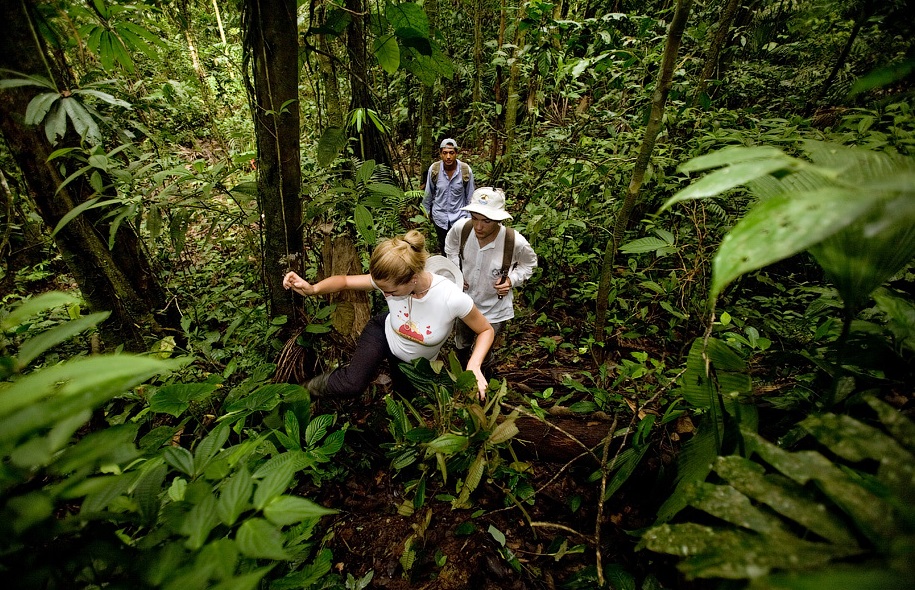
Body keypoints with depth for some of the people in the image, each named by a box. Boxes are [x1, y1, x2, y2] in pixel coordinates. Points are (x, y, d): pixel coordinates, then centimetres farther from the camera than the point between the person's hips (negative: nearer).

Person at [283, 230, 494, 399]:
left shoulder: (453, 299, -39)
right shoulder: (390, 281, -30)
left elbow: (486, 331, -22)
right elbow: (345, 280, -15)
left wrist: (474, 366, -38)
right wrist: (313, 289, -35)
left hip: (416, 362, 1)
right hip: (384, 333, 0)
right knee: (352, 384, -23)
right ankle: (308, 389, 8)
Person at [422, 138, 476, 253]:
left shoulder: (466, 170, -17)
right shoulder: (434, 169, -14)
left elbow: (469, 196, -5)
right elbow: (429, 193, 1)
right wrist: (427, 210, 12)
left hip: (459, 217, -1)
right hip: (439, 216, 2)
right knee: (442, 246, 20)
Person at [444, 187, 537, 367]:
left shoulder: (515, 242, -31)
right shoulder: (461, 227, -25)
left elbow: (529, 263, -6)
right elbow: (451, 246, 3)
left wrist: (512, 280, -21)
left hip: (494, 310, -2)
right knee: (461, 347, 29)